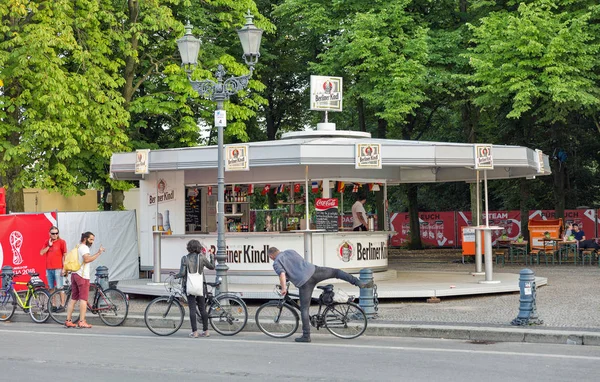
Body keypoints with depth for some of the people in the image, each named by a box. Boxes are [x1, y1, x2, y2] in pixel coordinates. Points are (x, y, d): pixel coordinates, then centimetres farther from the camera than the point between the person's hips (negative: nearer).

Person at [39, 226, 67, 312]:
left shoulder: (62, 242, -1)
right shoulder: (47, 243, 12)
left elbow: (64, 255, -3)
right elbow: (41, 253, 4)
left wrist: (64, 268, -8)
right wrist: (49, 246, -6)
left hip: (58, 268, -5)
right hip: (49, 268, 5)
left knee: (59, 287, -6)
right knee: (51, 288, 7)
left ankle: (62, 305, -3)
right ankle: (53, 306, 13)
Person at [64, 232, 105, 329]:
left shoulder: (78, 247, 21)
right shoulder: (84, 247, -10)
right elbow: (87, 259, -27)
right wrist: (98, 253, -25)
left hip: (74, 274, 10)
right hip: (82, 276, -10)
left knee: (73, 298, 9)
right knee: (83, 299, -8)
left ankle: (68, 321, 8)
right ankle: (82, 321, -12)